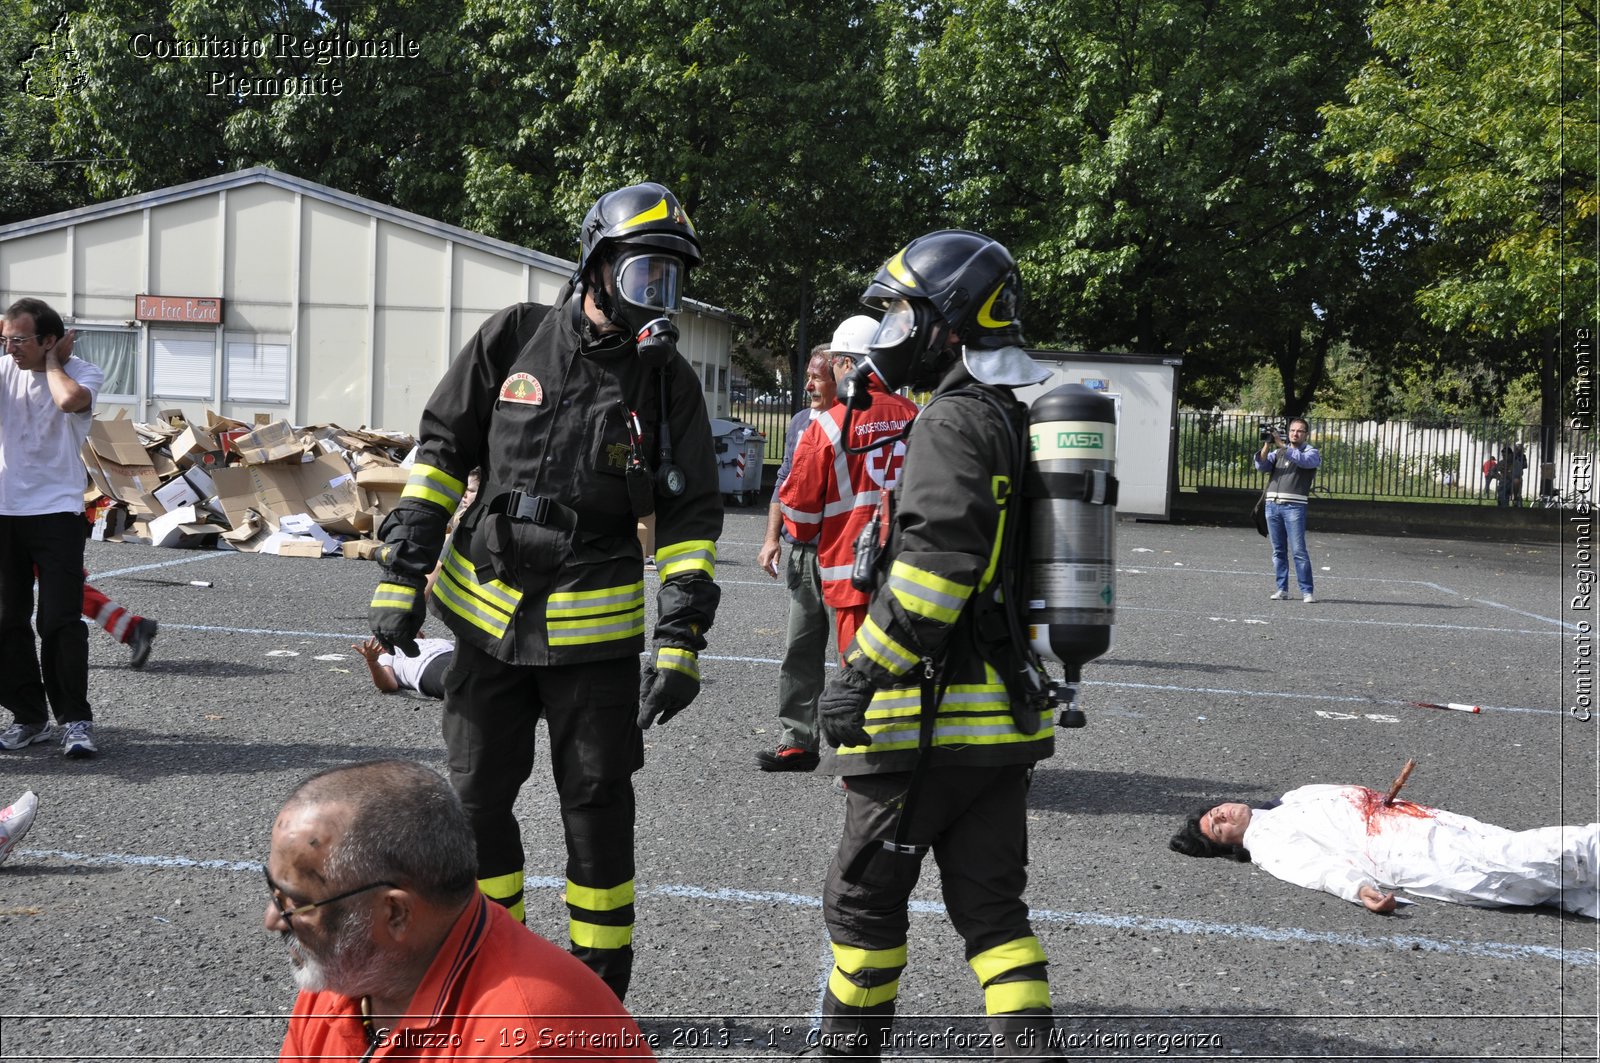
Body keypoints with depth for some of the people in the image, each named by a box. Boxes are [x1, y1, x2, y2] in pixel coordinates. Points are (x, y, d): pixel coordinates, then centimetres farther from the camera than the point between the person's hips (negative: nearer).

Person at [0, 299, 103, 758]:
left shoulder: (83, 373, -5)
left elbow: (70, 400, -27)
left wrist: (53, 362, -13)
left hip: (56, 512, -5)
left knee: (60, 621, -7)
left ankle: (75, 720, -1)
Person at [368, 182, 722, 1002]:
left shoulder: (667, 381, -1)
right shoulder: (514, 338, -1)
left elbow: (689, 519, -1)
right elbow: (441, 450, 4)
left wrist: (680, 643, -8)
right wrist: (402, 574, -1)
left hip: (594, 631, -1)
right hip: (488, 615, 2)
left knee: (597, 811, 4)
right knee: (476, 799, 11)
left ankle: (600, 991, 21)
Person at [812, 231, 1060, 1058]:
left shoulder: (954, 420, -13)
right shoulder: (1018, 422, 16)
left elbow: (938, 553, -25)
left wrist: (863, 673, -21)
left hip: (932, 717, -9)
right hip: (1009, 711, 9)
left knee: (865, 892, 8)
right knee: (992, 902, 12)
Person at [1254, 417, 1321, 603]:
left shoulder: (1311, 452, 6)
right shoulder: (1277, 452, 18)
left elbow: (1303, 460, -16)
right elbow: (1261, 465, 4)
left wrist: (1281, 445, -19)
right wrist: (1267, 445, -11)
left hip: (1294, 506, -4)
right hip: (1272, 504, 4)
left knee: (1298, 550, -9)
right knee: (1278, 551, 6)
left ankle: (1307, 591, -7)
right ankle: (1282, 589, 10)